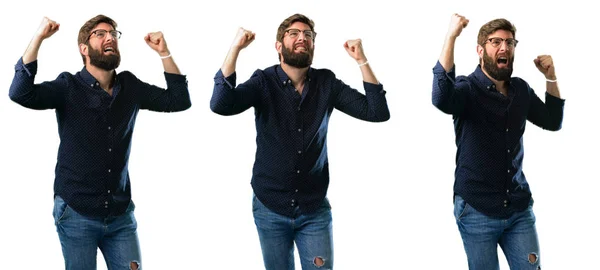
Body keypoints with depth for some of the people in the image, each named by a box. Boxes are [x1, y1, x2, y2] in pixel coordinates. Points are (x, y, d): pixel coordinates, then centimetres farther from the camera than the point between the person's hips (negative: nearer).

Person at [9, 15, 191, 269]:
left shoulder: (130, 86, 5)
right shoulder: (69, 87, -7)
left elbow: (178, 100, 7)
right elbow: (20, 93, -22)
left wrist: (164, 52, -2)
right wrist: (39, 37, -26)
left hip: (120, 215, 3)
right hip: (77, 215, -3)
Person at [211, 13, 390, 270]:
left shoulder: (326, 83, -2)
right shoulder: (264, 82, -8)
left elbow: (377, 112, -9)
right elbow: (221, 105, -25)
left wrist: (361, 60, -18)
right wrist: (235, 48, -29)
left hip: (315, 210, 1)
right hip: (270, 209, -1)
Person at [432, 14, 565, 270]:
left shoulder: (520, 89, 7)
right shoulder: (467, 88, -9)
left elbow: (553, 121, 18)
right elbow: (441, 99, -33)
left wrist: (551, 77, 4)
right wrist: (451, 37, -36)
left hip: (519, 208, 4)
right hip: (477, 211, -4)